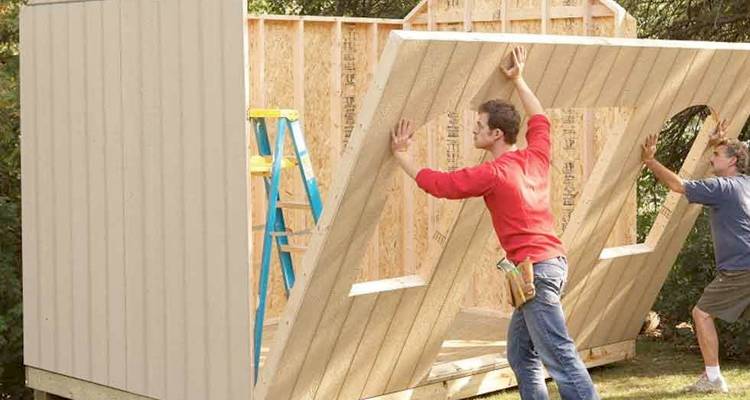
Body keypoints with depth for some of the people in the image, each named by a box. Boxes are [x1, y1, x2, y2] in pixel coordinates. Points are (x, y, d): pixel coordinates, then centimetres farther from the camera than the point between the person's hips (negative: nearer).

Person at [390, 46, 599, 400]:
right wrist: (518, 80, 33)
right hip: (550, 261, 9)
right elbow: (540, 119, 28)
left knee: (559, 355, -10)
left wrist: (401, 154, 3)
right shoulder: (536, 157, 8)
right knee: (520, 354, 16)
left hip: (535, 268, -9)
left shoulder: (492, 174, -13)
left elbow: (437, 183, -6)